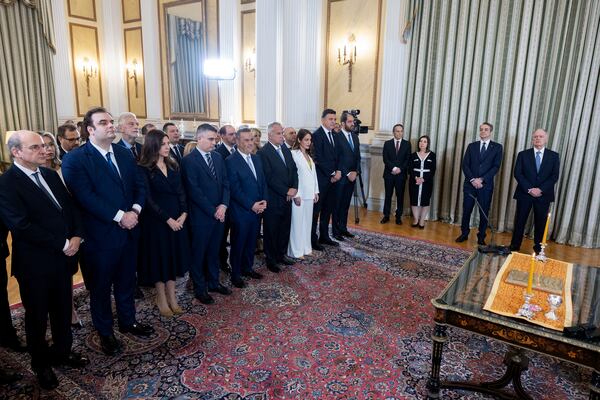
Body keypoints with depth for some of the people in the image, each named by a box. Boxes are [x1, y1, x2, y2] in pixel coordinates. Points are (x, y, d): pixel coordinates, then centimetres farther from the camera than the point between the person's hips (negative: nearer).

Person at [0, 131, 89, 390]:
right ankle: (41, 364, 36)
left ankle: (63, 352, 41)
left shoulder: (50, 175, 6)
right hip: (35, 263, -5)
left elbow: (70, 206, 7)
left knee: (63, 310, 19)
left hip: (63, 258, 6)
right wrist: (63, 245, -19)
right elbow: (22, 226, -22)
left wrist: (76, 236, -10)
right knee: (37, 316, 15)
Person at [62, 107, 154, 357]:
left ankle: (128, 321, 40)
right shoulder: (75, 160, -12)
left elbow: (139, 185, 6)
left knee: (127, 281, 20)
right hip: (100, 235, -5)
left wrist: (135, 210, -12)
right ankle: (105, 332, 33)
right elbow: (86, 197, -21)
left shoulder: (125, 154, 7)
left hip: (129, 231, 5)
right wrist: (119, 216, -23)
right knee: (100, 287, 13)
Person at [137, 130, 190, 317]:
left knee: (173, 256, 11)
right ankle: (161, 299, 21)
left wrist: (184, 213, -8)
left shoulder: (173, 166, 7)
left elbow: (180, 191, 5)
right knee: (159, 257, 6)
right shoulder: (144, 169, -10)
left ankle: (171, 297, 23)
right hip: (156, 219, -5)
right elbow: (148, 199, -14)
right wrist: (167, 219, -16)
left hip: (177, 218, 5)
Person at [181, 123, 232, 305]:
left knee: (214, 250, 18)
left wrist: (223, 205, -7)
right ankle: (200, 288, 24)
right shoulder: (189, 160, -12)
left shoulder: (218, 157, 8)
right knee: (199, 252, 9)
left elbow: (225, 183, 8)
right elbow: (194, 191, -16)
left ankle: (213, 282, 33)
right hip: (201, 215, -6)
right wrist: (212, 211, -14)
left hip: (219, 213, 6)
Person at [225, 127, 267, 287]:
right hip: (241, 211, -6)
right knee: (238, 244, 8)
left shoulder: (256, 159, 10)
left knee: (251, 242, 17)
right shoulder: (231, 161, -13)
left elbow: (263, 182, 12)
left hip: (257, 209, 6)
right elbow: (234, 189, -17)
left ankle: (248, 268, 35)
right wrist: (251, 205, -17)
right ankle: (235, 274, 23)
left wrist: (264, 201, -2)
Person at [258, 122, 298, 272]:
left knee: (285, 228, 15)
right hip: (273, 199, -7)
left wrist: (294, 188, -6)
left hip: (287, 197, 7)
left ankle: (281, 255, 33)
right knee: (271, 230, 8)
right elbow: (269, 178, -19)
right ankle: (271, 259, 23)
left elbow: (294, 170, 9)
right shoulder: (263, 153, -15)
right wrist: (286, 192, -17)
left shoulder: (286, 150, 10)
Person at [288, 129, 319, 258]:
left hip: (309, 194, 7)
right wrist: (296, 194, -17)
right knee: (297, 222, 1)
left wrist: (316, 191, 12)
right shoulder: (293, 154, -10)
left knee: (308, 221, 13)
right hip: (299, 194, -7)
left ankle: (306, 248, 24)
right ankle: (296, 251, 10)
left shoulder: (309, 155, 13)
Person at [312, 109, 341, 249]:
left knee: (328, 209, 13)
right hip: (321, 178, -8)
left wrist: (338, 171, -1)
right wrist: (332, 174, -13)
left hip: (332, 178, 8)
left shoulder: (334, 135, 12)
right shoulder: (317, 135, -12)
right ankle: (312, 239, 11)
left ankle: (324, 236, 25)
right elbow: (318, 158, -17)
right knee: (316, 209, 1)